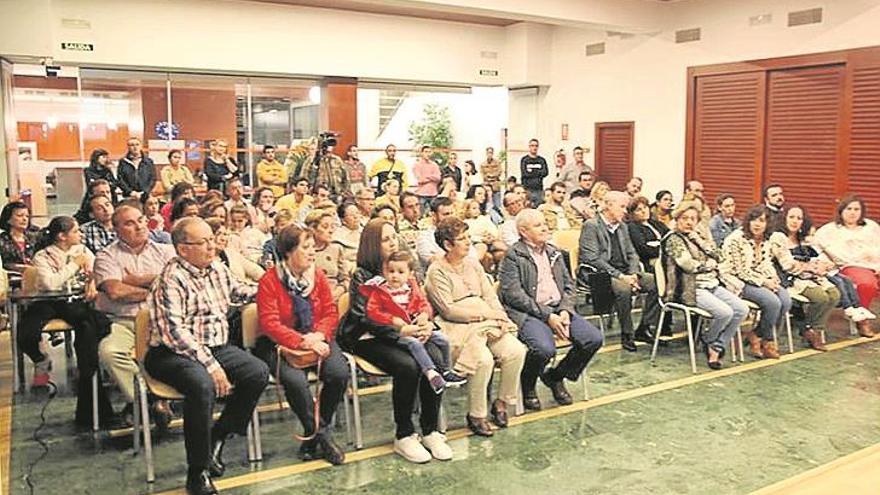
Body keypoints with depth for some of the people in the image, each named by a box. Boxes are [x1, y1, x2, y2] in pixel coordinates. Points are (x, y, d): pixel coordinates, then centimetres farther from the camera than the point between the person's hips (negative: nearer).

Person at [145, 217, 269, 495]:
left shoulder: (218, 269, 10)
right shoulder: (171, 280, -14)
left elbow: (238, 291, 32)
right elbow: (174, 331, -23)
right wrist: (210, 365, -27)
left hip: (216, 347, 8)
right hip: (173, 354, -7)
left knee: (258, 373, -14)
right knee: (202, 385, -36)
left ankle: (217, 438, 1)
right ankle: (197, 473, -22)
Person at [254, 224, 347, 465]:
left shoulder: (318, 276, 8)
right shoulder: (269, 281, -8)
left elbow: (331, 312, 5)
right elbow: (270, 324, -16)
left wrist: (318, 335, -16)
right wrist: (303, 342, -25)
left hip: (317, 340, 4)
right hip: (280, 344, -4)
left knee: (339, 372, -23)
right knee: (295, 380, -34)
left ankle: (314, 435, -2)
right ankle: (319, 434, -9)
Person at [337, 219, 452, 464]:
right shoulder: (363, 276, -3)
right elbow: (363, 317, -13)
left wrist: (425, 325, -7)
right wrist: (399, 331, -23)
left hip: (406, 332, 5)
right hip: (368, 338, -5)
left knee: (435, 357, -25)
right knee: (407, 365, -32)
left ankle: (430, 431, -13)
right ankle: (403, 435, -15)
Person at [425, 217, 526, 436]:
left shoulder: (473, 265, 19)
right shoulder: (437, 271, -3)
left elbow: (491, 297, 15)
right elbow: (448, 310, -11)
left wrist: (498, 316, -5)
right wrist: (484, 315, -12)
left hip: (487, 323, 6)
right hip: (456, 327, -6)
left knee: (516, 350, -18)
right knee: (483, 359, -31)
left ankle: (502, 402, 2)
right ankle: (476, 415, -12)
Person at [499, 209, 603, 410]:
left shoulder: (554, 252, 19)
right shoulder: (512, 256, -3)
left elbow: (568, 285, 17)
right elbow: (514, 295, -12)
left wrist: (565, 311, -4)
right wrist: (547, 316, -16)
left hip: (558, 309, 7)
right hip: (528, 313, -6)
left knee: (594, 339, -13)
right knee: (544, 348, -33)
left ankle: (555, 376, 11)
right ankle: (527, 386, 1)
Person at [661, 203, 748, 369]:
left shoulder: (698, 237, 19)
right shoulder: (674, 239, -4)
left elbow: (719, 257, 9)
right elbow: (689, 265, -15)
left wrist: (700, 241, -2)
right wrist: (711, 264, 1)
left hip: (712, 285, 8)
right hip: (691, 289, -8)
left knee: (742, 309, -9)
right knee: (725, 312, -25)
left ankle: (717, 348, 0)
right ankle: (707, 340, 6)